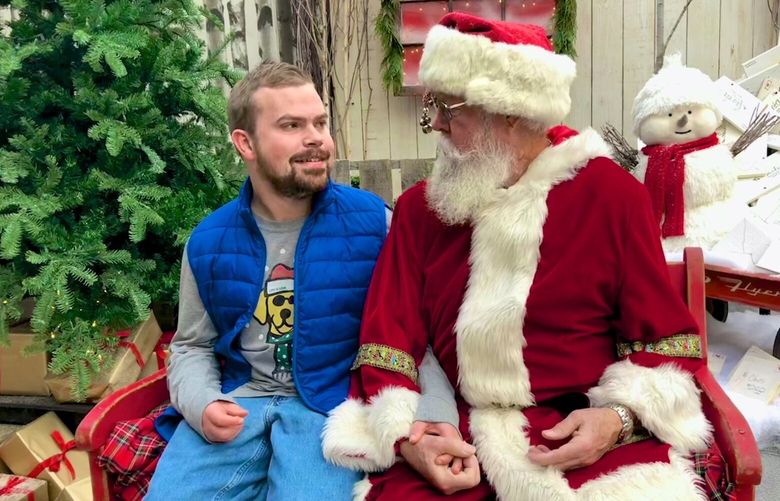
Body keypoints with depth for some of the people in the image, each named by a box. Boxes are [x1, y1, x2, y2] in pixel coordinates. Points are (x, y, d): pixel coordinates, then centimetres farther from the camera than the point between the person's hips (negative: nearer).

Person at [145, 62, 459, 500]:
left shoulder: (373, 223, -5)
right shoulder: (208, 242, 4)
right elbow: (192, 346, 15)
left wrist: (437, 418, -21)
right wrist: (202, 405, -6)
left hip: (333, 407, -2)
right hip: (235, 404, 3)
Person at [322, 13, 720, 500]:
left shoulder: (612, 194, -1)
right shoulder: (420, 207, 5)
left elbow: (667, 337, 3)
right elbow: (389, 334, 3)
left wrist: (619, 417, -13)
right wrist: (403, 435, -12)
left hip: (589, 436, -1)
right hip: (455, 441, 2)